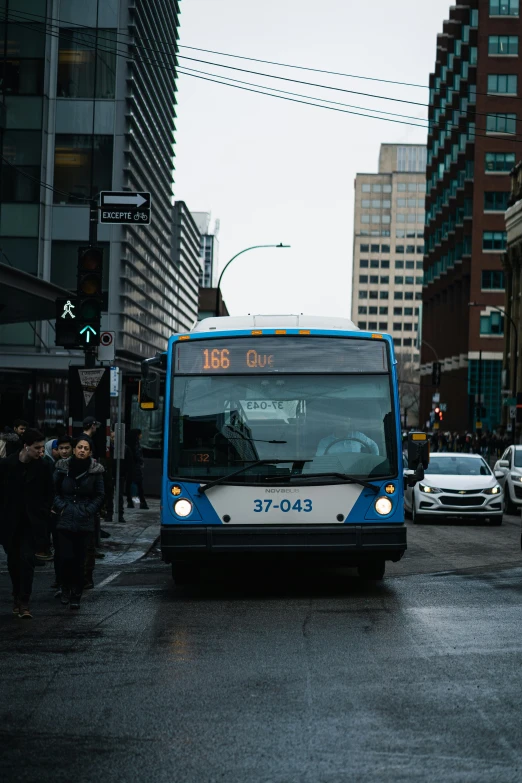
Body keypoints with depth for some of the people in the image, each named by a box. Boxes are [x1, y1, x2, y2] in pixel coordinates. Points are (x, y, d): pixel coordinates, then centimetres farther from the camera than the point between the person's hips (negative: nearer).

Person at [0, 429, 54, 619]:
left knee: (27, 558, -11)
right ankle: (17, 595, 26)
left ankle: (24, 601, -9)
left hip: (32, 523, -1)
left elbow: (48, 496, 5)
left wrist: (42, 516, -1)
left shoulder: (42, 469, -4)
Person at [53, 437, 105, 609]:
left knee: (80, 560, -1)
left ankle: (76, 595, 10)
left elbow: (99, 496, 8)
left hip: (85, 522, 0)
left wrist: (89, 511, -2)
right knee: (65, 558, -5)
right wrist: (61, 507, -3)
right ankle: (66, 589, 19)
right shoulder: (62, 468, 2)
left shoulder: (95, 471, 2)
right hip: (65, 521, 0)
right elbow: (54, 491, 9)